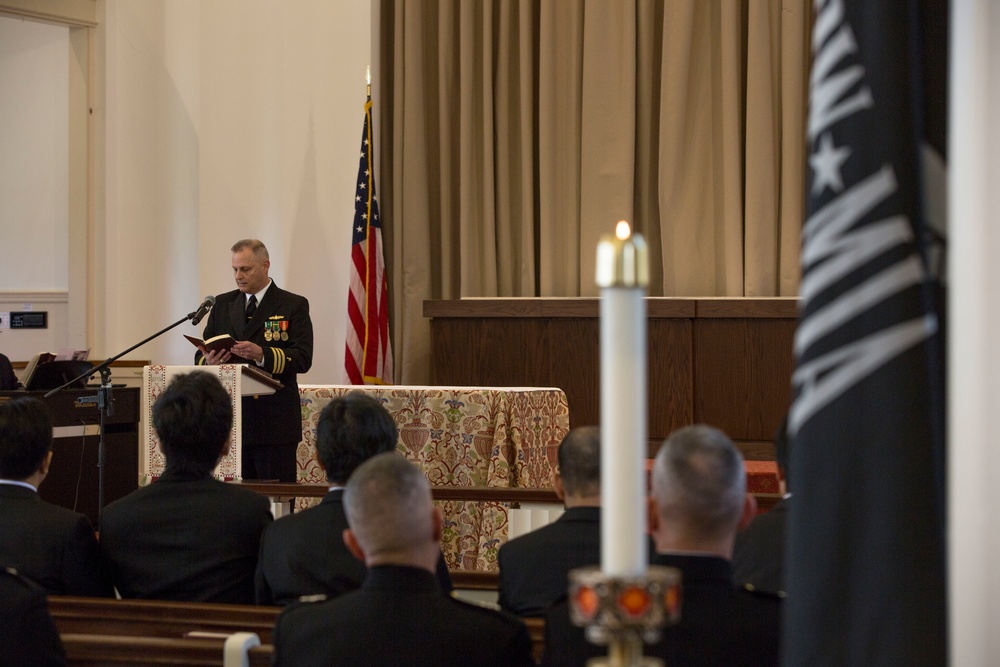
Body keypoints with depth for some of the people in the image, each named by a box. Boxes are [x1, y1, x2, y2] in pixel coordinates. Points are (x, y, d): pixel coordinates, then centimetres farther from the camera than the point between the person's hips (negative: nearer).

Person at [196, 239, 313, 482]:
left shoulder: (294, 305, 1)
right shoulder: (222, 304, 15)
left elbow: (303, 359, -9)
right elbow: (200, 356, 13)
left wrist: (262, 354, -24)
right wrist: (209, 361, -11)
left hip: (274, 423, -4)